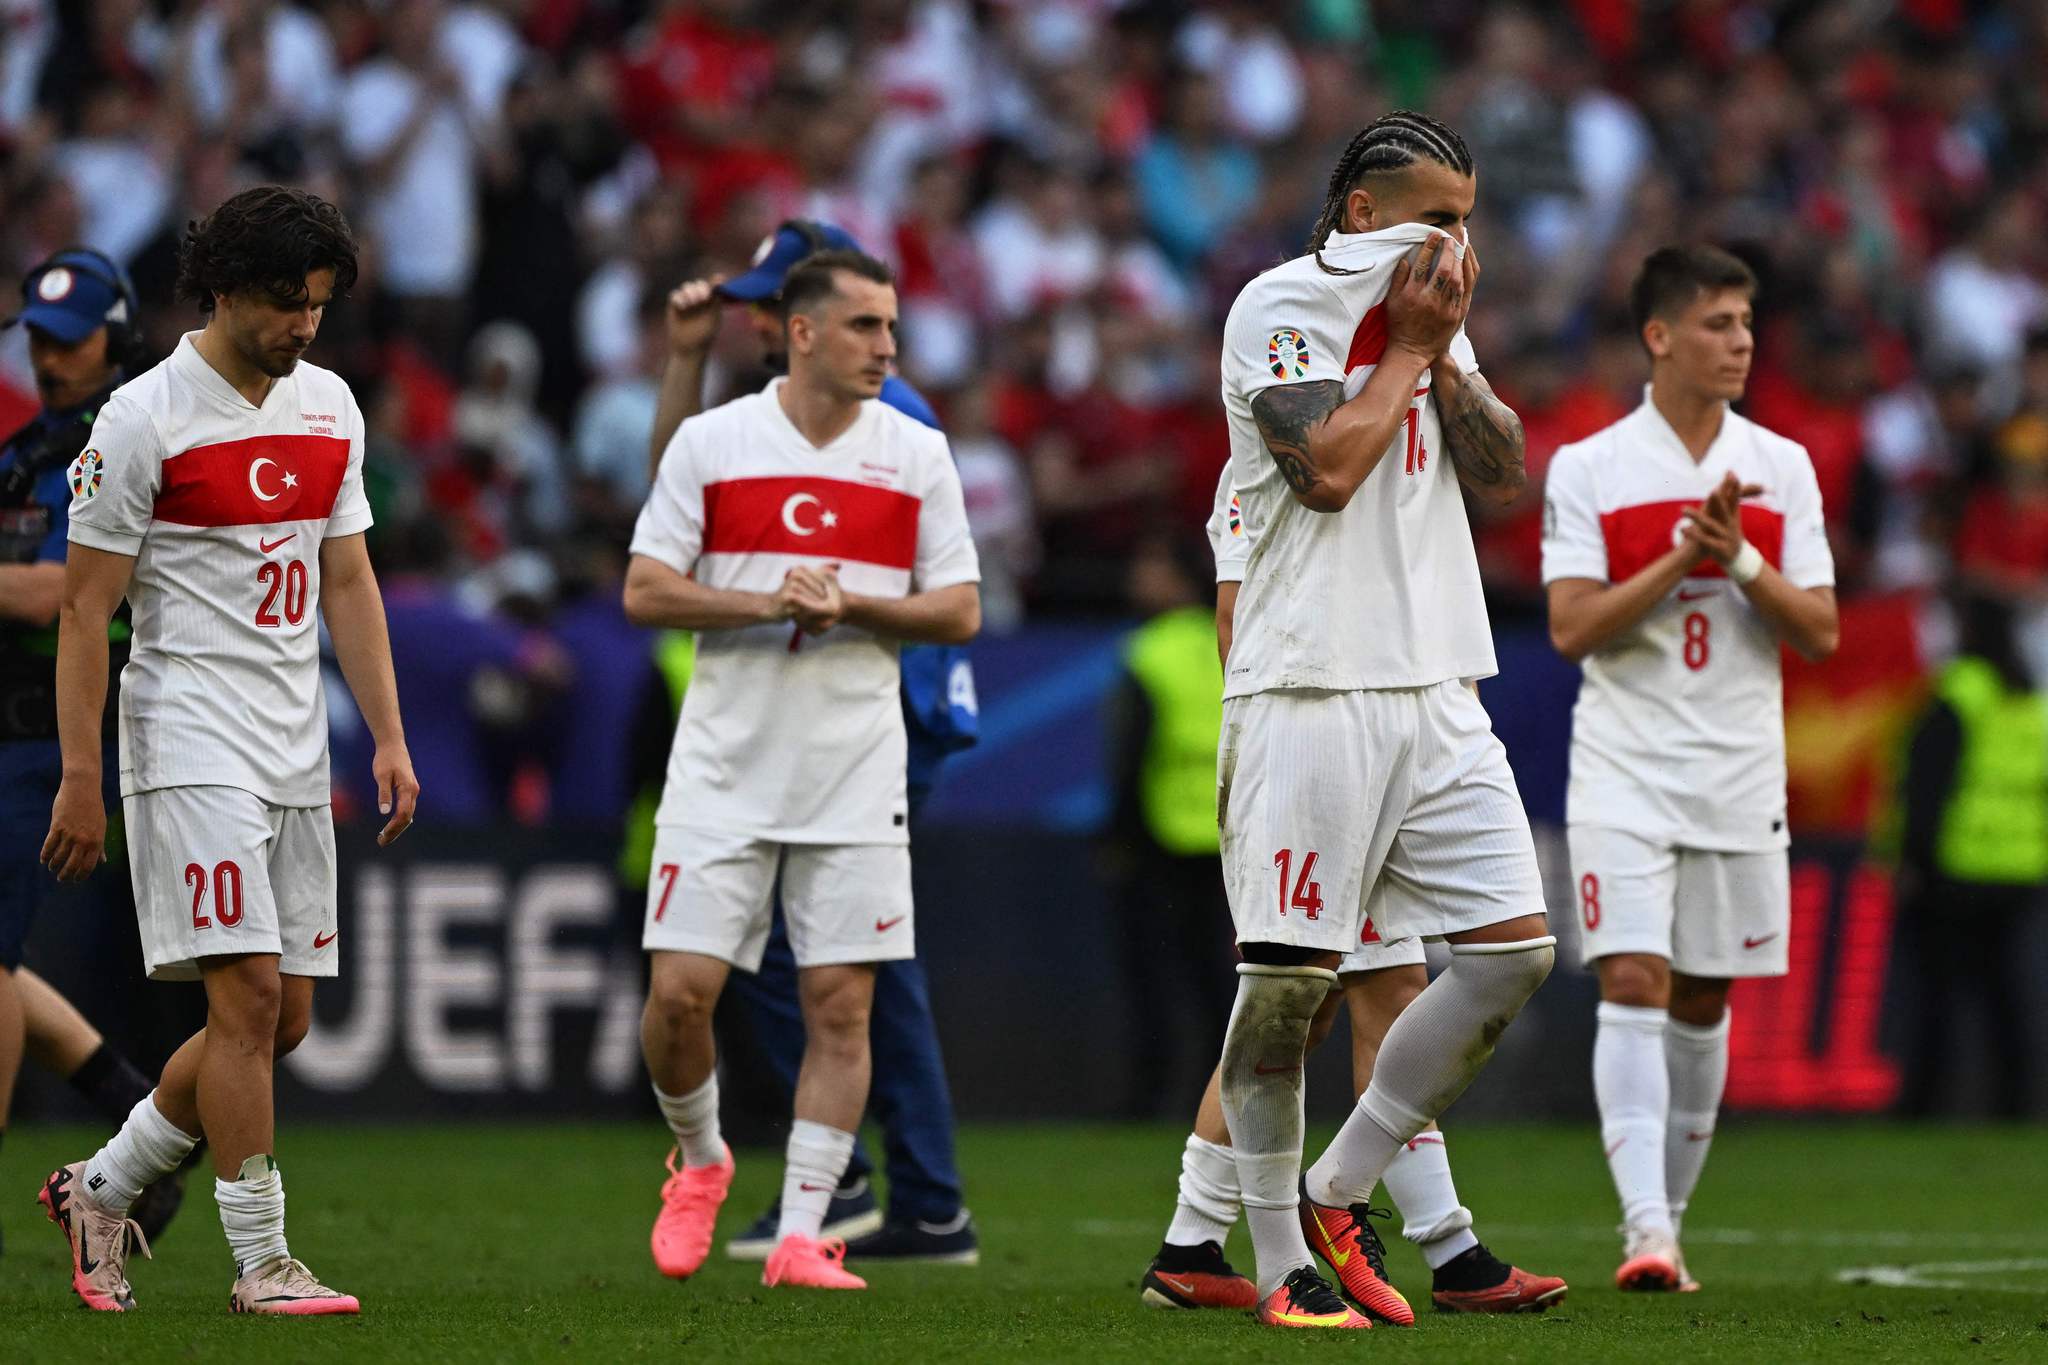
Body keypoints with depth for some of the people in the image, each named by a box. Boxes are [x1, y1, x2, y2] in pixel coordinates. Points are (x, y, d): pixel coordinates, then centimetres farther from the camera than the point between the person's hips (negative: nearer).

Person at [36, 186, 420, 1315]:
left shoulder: (328, 406, 11)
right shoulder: (146, 418, -9)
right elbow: (85, 606, -8)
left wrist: (389, 739, 10)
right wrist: (79, 778, -12)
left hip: (295, 755, 7)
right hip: (191, 746, -7)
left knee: (280, 1017, 7)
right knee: (248, 995, -13)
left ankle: (102, 1188, 23)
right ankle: (261, 1262, -7)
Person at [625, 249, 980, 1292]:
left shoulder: (917, 454, 4)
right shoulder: (709, 443, 1)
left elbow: (959, 612, 4)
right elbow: (645, 591, -1)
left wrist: (851, 607, -13)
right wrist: (765, 603, -15)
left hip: (855, 773, 1)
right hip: (725, 765, -1)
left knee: (840, 1003, -4)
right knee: (680, 991, -6)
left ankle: (800, 1234, 1)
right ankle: (700, 1161, 22)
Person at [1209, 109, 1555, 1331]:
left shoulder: (1431, 319, 17)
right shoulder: (1281, 310, -6)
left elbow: (1503, 470, 10)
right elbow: (1328, 466, -17)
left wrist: (1443, 354, -1)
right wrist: (1408, 345, -7)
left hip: (1434, 689, 7)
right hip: (1314, 689, -7)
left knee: (1515, 947, 0)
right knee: (1288, 977, -4)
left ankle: (1338, 1191, 11)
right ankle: (1282, 1263, 5)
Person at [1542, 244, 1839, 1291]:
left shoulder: (1781, 469, 5)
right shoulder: (1587, 469, -2)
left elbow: (1821, 633, 2)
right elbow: (1571, 627, -9)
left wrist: (1739, 559, -14)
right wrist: (1682, 555, -18)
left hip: (1740, 781, 3)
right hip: (1625, 773, -3)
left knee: (1702, 1003, 8)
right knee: (1633, 987, -15)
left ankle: (1667, 1219, 21)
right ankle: (1646, 1230, -22)